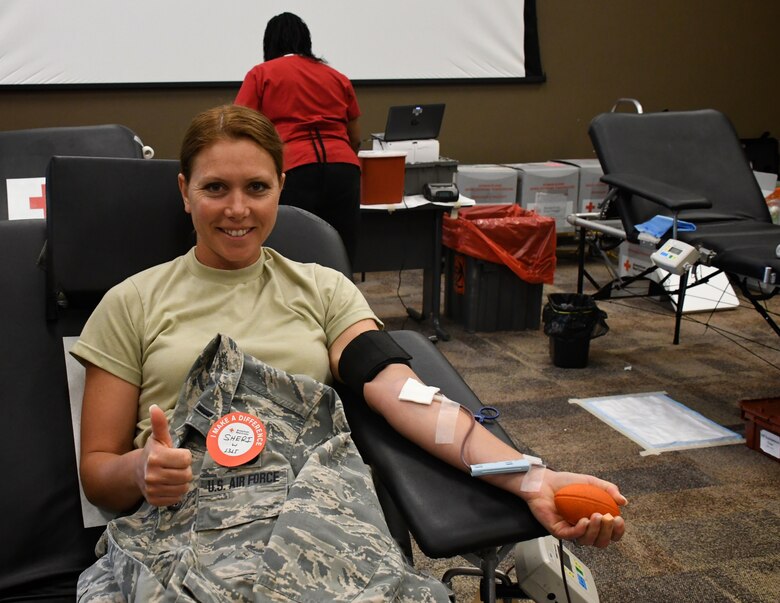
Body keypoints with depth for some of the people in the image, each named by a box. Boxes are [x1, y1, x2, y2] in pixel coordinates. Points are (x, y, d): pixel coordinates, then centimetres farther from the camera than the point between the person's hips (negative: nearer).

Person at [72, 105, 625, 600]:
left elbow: (400, 391, 0)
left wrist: (531, 480, -16)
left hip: (318, 514, 1)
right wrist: (140, 469, -14)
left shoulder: (325, 290, 17)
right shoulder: (133, 304, 13)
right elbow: (96, 469, 12)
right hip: (183, 520, 0)